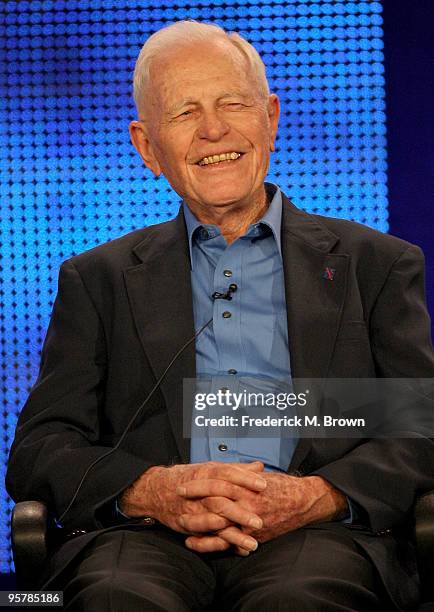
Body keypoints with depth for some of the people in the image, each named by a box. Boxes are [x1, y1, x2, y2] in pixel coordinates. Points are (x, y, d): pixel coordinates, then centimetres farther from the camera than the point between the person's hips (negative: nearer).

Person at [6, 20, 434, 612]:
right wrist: (152, 490, -12)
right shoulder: (98, 279, 21)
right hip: (150, 537, 1)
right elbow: (38, 449, 11)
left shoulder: (375, 264, 18)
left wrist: (313, 497, -13)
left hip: (321, 538, -1)